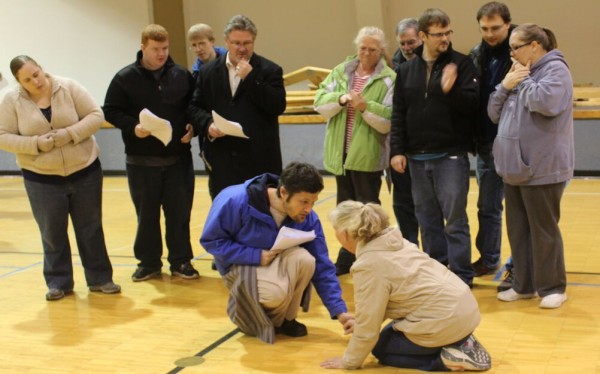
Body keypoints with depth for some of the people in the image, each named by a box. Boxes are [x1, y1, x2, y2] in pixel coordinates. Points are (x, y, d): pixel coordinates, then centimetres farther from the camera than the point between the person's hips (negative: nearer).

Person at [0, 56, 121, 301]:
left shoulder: (69, 87, -8)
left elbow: (96, 116, -8)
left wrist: (69, 134, -22)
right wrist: (36, 143, -21)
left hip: (85, 172, 0)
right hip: (41, 179, 0)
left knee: (90, 229, 8)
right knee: (52, 234, 7)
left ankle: (100, 278, 19)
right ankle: (58, 283, 20)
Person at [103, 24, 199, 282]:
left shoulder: (182, 76, 3)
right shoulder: (125, 78, -3)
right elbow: (111, 111, -2)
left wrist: (191, 128, -7)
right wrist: (132, 127, -17)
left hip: (178, 159, 1)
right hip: (141, 161, -1)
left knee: (179, 212, 6)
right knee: (146, 214, 9)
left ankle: (181, 261, 18)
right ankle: (148, 263, 20)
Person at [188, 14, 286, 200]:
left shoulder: (269, 70, 2)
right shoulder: (209, 71, 11)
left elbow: (278, 106, -11)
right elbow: (194, 107, 12)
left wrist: (250, 78, -15)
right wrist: (208, 124, -9)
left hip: (259, 160, -2)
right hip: (221, 160, 3)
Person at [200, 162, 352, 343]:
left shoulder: (308, 218, -16)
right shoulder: (236, 201, -28)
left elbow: (322, 267, -12)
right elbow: (210, 240, -18)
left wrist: (339, 311, -21)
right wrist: (255, 255, -27)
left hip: (280, 262, 4)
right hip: (240, 264, -4)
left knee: (304, 259, -31)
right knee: (276, 293, -35)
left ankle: (284, 319, -5)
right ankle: (245, 310, 2)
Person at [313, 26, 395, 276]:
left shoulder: (389, 79, -7)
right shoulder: (340, 72, 8)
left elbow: (389, 121, -15)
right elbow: (320, 102, 0)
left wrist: (366, 107, -28)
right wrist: (340, 99, -18)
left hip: (368, 156, -5)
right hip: (340, 153, 6)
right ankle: (347, 259, 29)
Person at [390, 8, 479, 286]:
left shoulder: (462, 64, -2)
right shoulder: (406, 70, 9)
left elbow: (473, 103, -10)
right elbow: (398, 114, 9)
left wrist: (450, 90, -27)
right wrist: (397, 150, 1)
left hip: (451, 156, -4)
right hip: (417, 158, 4)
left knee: (455, 220, -1)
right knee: (428, 221, 12)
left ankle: (461, 278, 6)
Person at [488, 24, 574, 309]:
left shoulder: (555, 69, -9)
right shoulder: (519, 72, 15)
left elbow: (546, 103, -28)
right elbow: (494, 114, 14)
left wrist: (524, 81, -11)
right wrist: (506, 85, -3)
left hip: (542, 168, -8)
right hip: (515, 167, 8)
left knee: (543, 230, 1)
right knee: (518, 229, 12)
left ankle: (552, 287, 13)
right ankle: (523, 284, 22)